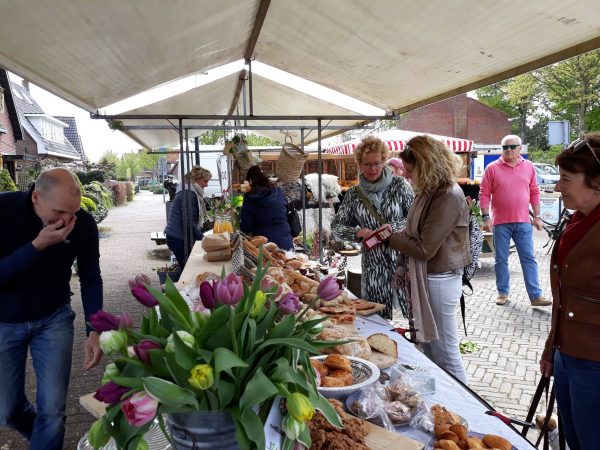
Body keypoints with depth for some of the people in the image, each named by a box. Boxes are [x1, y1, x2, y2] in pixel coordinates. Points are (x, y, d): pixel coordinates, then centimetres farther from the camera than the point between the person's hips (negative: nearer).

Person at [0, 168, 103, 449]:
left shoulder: (83, 224, -18)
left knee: (53, 409, -2)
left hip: (53, 318, 1)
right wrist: (38, 245, -37)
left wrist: (94, 331, -19)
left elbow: (90, 278, -9)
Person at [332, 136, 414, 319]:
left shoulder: (399, 185, 0)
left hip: (401, 257, -2)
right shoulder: (353, 194, 6)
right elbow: (336, 225, 8)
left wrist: (393, 228, -18)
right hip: (373, 261, 2)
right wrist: (357, 233, -10)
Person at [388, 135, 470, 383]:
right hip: (423, 278, 9)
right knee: (429, 349, 21)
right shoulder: (429, 192, 7)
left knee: (445, 354, 5)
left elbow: (424, 248, -22)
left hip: (439, 281, -9)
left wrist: (390, 238, -12)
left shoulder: (449, 197, -21)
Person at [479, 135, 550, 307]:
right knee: (501, 259, 7)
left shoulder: (529, 167, 7)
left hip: (523, 222, 2)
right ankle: (503, 292, 19)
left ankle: (535, 296, 7)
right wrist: (486, 217, -9)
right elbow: (484, 194, -3)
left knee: (529, 258, 3)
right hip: (500, 222, -2)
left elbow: (534, 193, 11)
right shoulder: (492, 168, -2)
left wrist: (537, 216, 6)